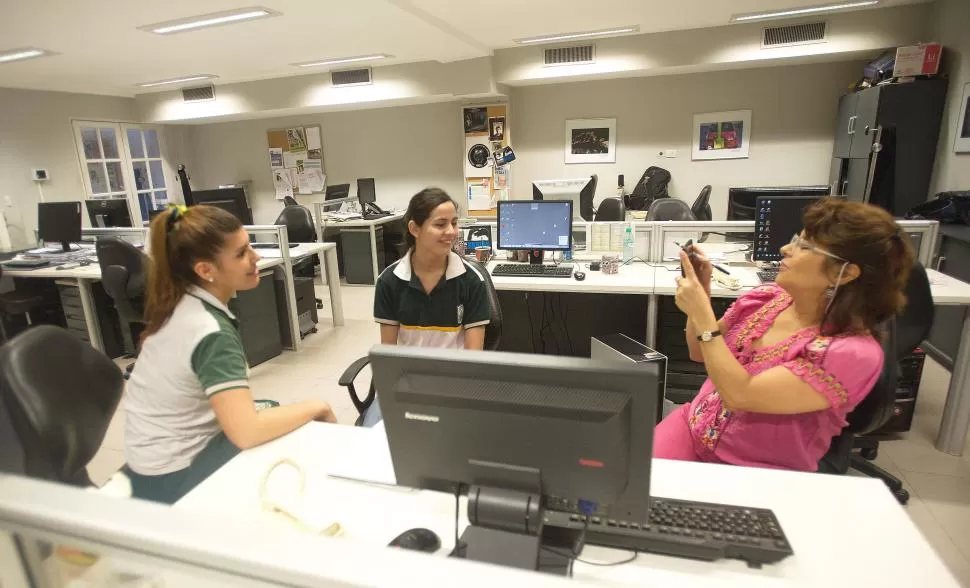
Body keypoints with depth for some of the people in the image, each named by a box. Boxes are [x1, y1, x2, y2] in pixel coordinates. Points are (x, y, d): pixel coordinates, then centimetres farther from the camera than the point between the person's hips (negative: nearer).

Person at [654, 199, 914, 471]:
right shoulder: (766, 298, -2)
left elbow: (740, 395, -26)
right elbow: (700, 353, 10)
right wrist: (700, 294, -6)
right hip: (692, 426, 4)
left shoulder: (854, 352, -19)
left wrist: (702, 313, -22)